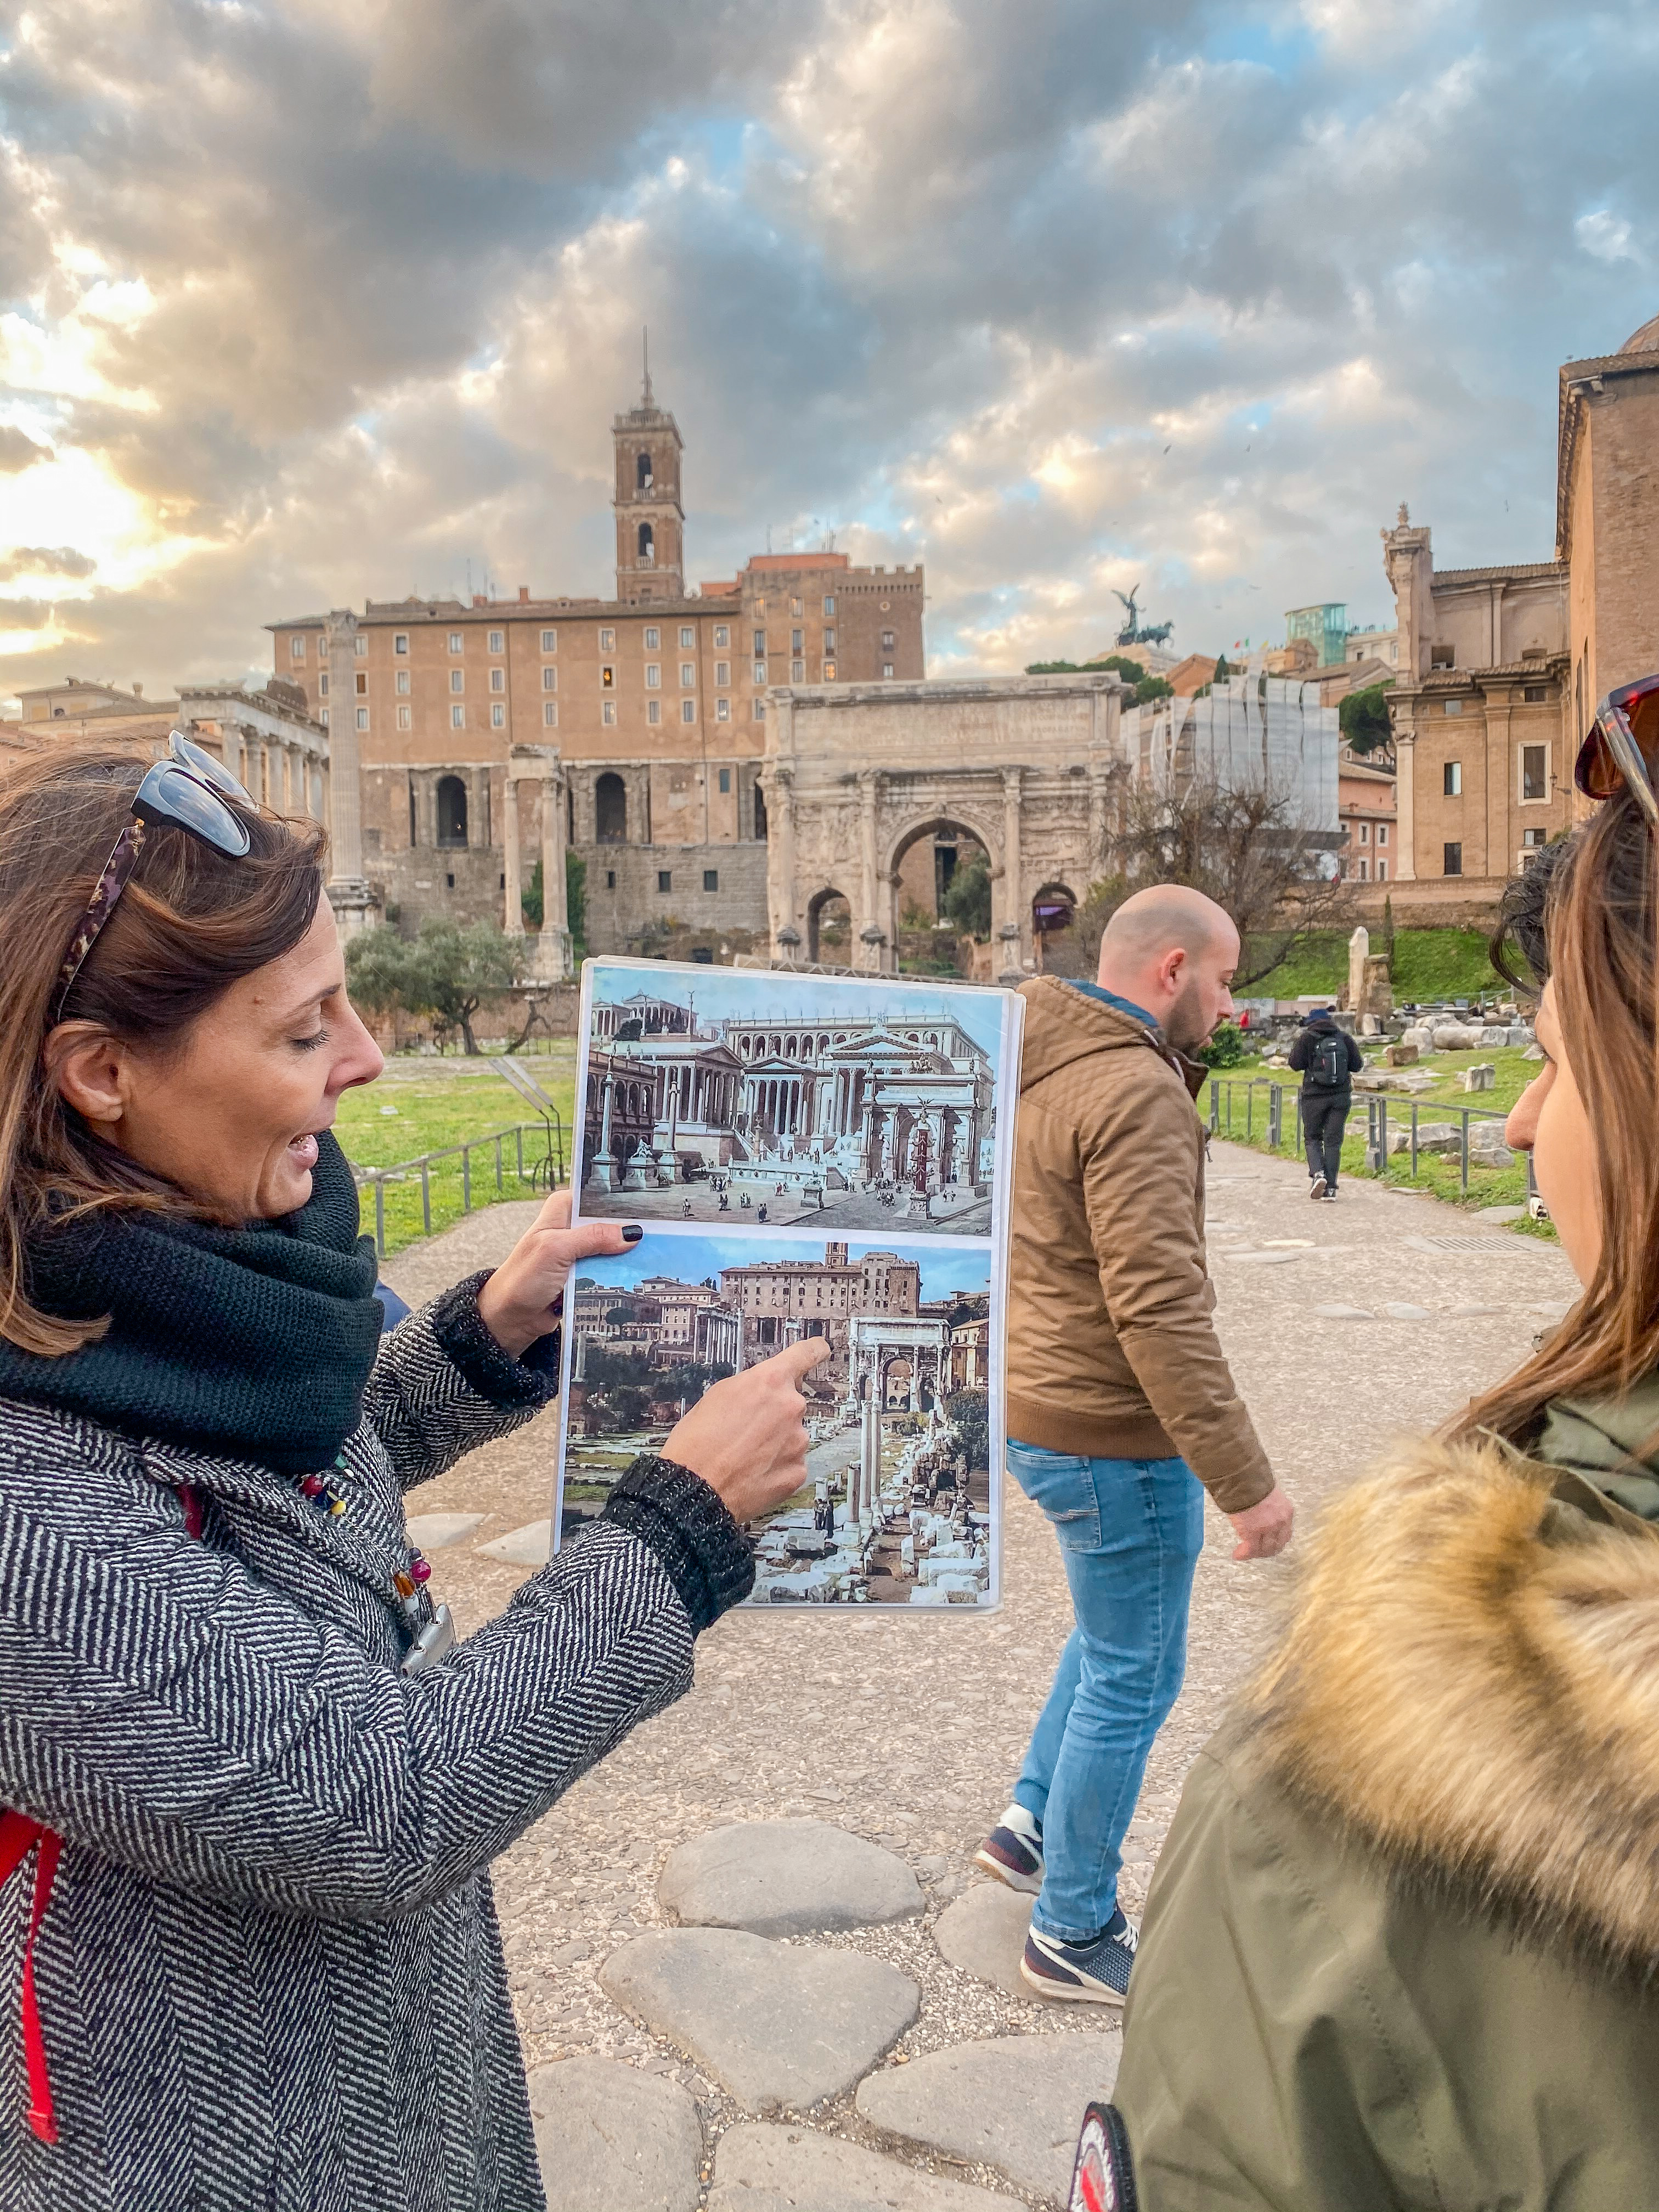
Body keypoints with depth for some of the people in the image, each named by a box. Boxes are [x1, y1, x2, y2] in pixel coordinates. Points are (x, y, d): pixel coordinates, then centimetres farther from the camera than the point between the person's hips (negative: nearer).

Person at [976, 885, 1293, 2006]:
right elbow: (1159, 1309, -29)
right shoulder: (1133, 1093, -24)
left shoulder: (1044, 1065, 6)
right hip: (1112, 1436, -10)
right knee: (1133, 1679, 8)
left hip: (1038, 1407, 10)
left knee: (1119, 1627, 30)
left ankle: (1033, 1823, 40)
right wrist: (1245, 1481, -27)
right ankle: (1075, 1935, 26)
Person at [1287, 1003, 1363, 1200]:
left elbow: (1296, 1063, -7)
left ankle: (1317, 1173, -13)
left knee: (1312, 1137, 12)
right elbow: (1357, 1065, 4)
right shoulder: (1344, 1038, 3)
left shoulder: (1306, 1038, -4)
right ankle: (1330, 1188, 3)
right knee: (1333, 1141, 6)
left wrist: (1296, 1043, 9)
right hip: (1341, 1096, 2)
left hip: (1314, 1096, -2)